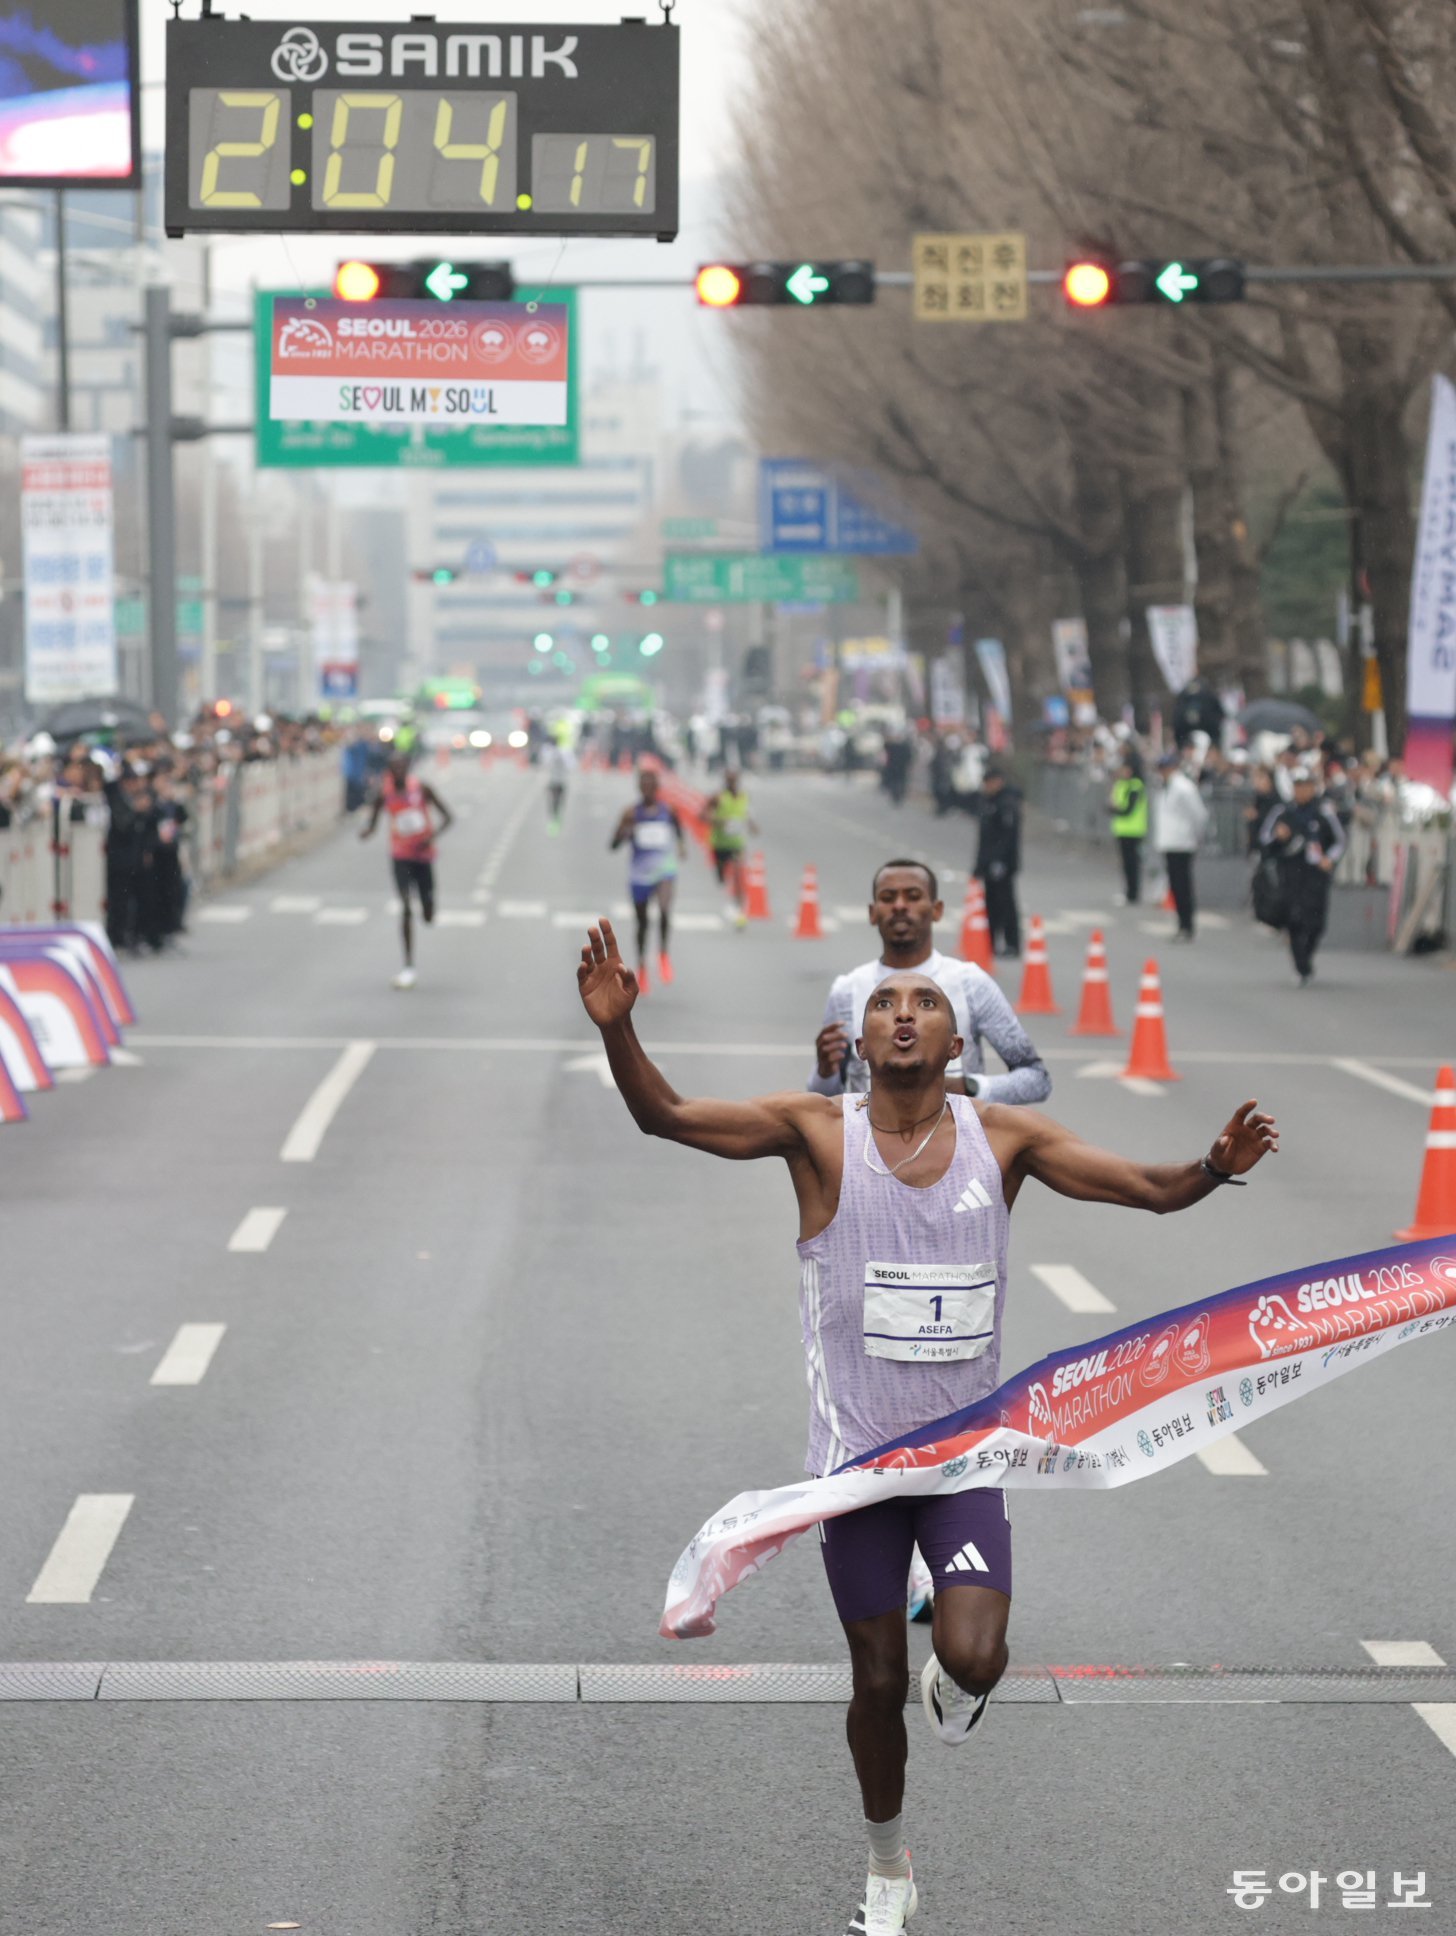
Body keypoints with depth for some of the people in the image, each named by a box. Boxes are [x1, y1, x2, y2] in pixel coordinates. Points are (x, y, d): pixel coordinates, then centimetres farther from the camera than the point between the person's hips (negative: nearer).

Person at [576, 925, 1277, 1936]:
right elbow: (666, 1115, -15)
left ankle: (958, 1678, 22)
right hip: (857, 1453, 0)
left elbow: (1151, 1188, -5)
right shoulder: (819, 1131, -7)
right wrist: (617, 1027, -33)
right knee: (880, 1682, 7)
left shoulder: (1004, 1136, -3)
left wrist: (1214, 1169, -27)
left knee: (973, 1659, -18)